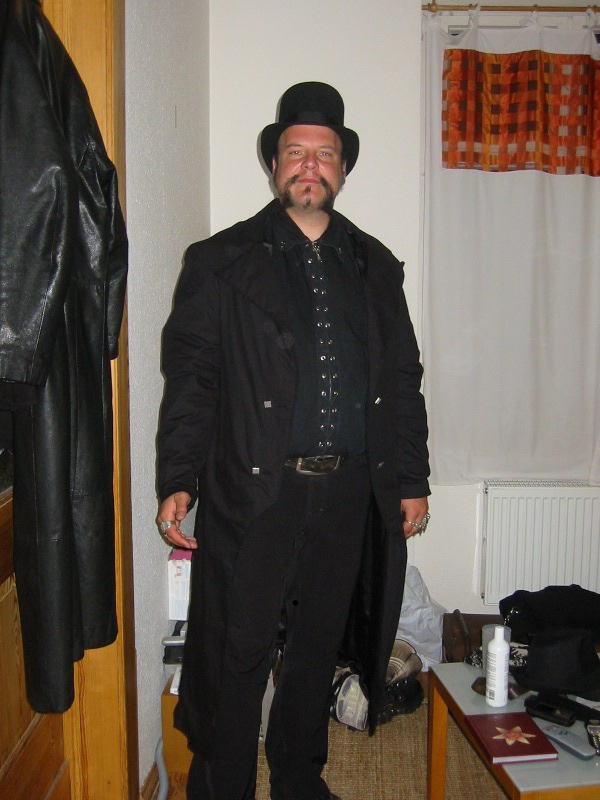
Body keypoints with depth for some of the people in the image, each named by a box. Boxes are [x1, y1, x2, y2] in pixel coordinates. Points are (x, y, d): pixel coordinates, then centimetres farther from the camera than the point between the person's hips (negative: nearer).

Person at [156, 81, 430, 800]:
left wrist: (411, 480, 10)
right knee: (235, 658, 5)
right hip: (252, 496, -3)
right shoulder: (220, 261, 3)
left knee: (318, 647, 17)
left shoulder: (376, 267, 13)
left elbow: (403, 379, 14)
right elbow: (189, 375, -3)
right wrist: (178, 482, -12)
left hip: (350, 493, 4)